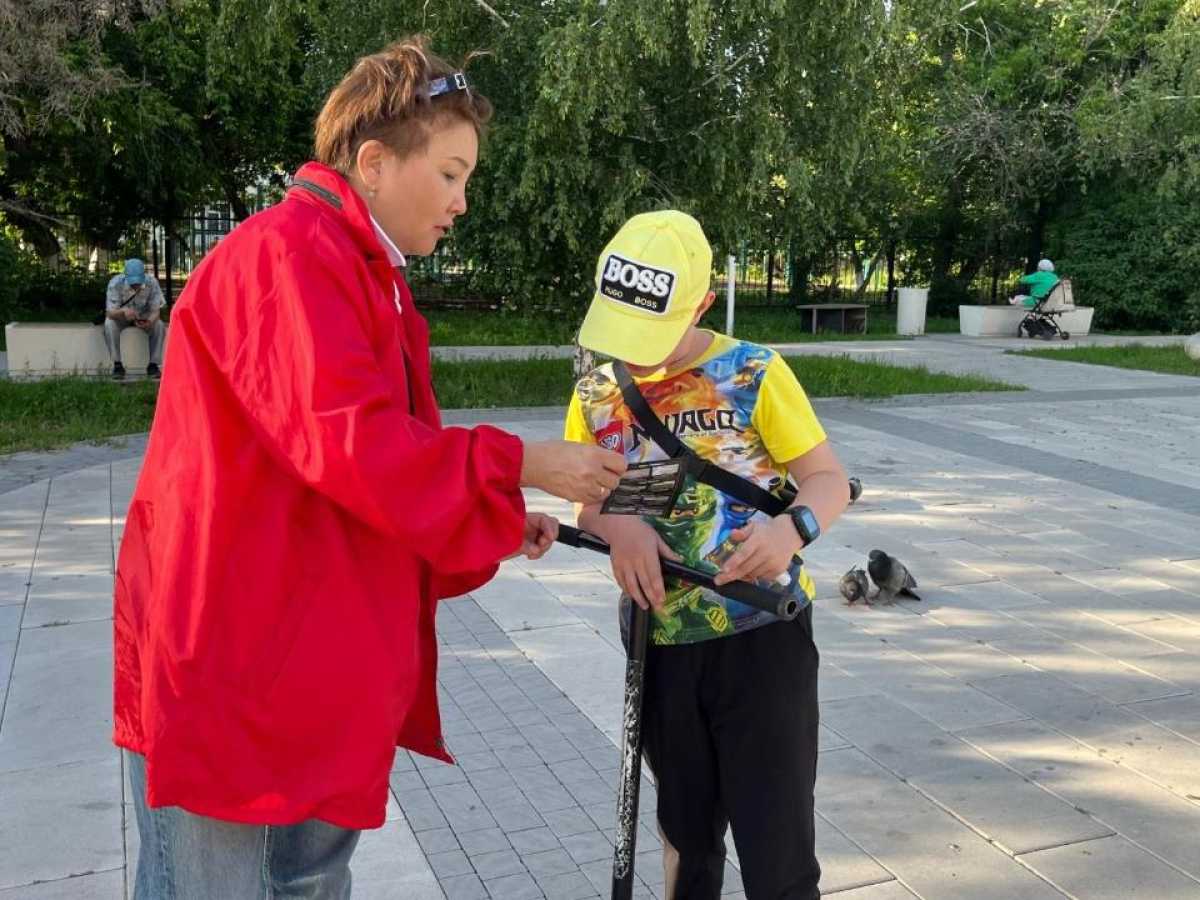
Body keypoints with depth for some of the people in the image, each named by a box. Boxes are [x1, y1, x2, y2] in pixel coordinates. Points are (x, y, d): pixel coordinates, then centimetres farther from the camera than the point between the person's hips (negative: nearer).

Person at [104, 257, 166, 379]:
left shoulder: (152, 282, -25)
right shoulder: (116, 283, -28)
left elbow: (156, 311, -21)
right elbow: (110, 312, -30)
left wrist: (149, 321, -45)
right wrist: (123, 312, -54)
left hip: (144, 316, 1)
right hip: (120, 316, -1)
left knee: (159, 325, -28)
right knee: (109, 324, -32)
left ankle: (154, 364, -16)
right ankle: (117, 365, -22)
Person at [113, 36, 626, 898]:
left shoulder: (364, 275, 16)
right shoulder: (285, 255, -17)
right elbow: (351, 447, -26)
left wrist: (496, 519, 8)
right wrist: (521, 464, -16)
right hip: (231, 668, -10)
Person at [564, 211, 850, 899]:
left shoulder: (755, 374, -11)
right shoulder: (598, 394, 1)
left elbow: (830, 478, -8)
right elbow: (583, 500, 3)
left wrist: (794, 528, -30)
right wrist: (619, 527, -20)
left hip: (761, 634, -4)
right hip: (661, 642, 4)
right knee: (686, 833, 22)